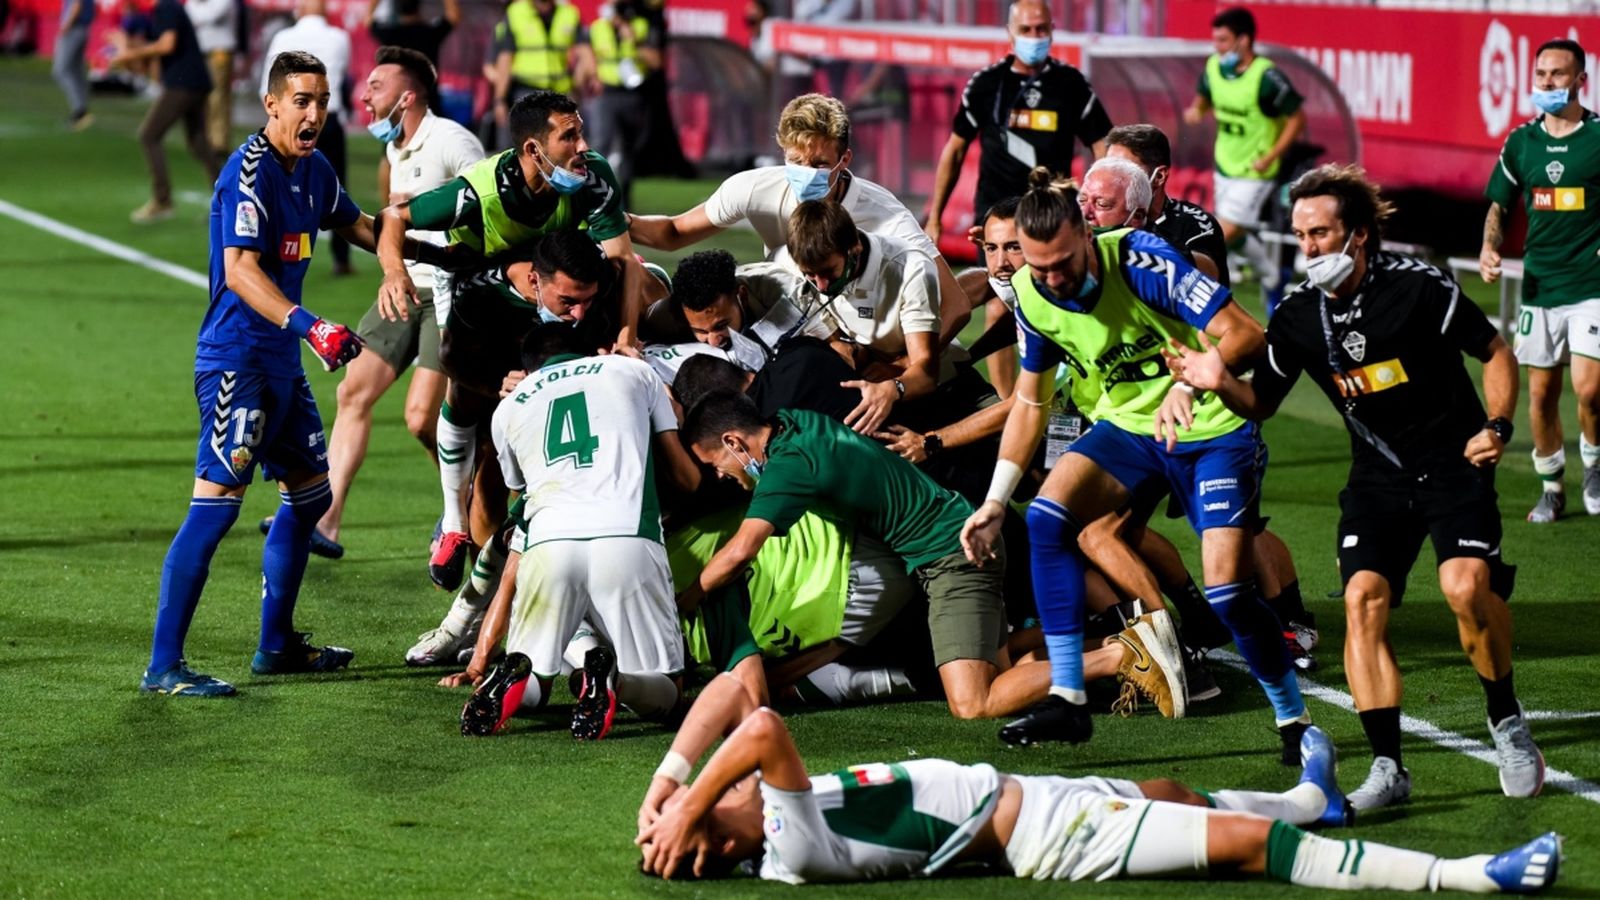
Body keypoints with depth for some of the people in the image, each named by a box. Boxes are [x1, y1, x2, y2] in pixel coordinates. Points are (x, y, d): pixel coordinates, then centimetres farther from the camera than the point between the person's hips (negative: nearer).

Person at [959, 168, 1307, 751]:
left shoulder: (1140, 259, -25)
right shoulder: (1030, 295, -7)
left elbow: (1244, 333, -28)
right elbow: (1030, 399, 8)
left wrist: (1187, 386, -45)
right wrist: (995, 500, 5)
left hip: (1212, 433, -5)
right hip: (1125, 426, 5)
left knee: (1228, 589, -17)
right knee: (1047, 515, -20)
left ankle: (1295, 720, 7)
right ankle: (1067, 700, -14)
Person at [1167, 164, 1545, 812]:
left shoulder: (1418, 288, -14)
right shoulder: (1299, 318, -2)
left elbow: (1496, 351, -2)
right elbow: (1262, 403, 10)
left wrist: (1496, 426, -15)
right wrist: (1220, 383, -11)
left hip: (1452, 460, -4)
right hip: (1377, 474, 4)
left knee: (1467, 586, -24)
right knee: (1362, 597, -15)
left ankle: (1507, 722, 1)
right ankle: (1388, 768, -11)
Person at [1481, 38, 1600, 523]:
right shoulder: (1521, 143, 7)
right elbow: (1498, 205, 18)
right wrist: (1489, 249, 1)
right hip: (1539, 284, 4)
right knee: (1541, 393, 7)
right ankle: (1551, 487, 23)